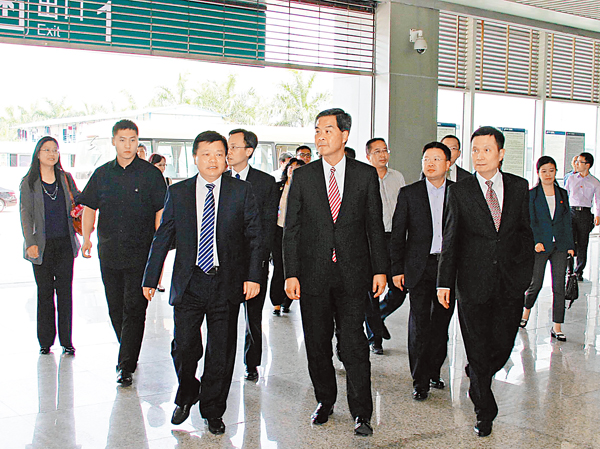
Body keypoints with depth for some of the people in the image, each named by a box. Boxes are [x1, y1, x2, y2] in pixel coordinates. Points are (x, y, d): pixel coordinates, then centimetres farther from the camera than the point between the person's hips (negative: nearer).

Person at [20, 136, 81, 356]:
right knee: (45, 292, 4)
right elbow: (26, 214, -3)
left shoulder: (66, 178, 8)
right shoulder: (29, 182, 1)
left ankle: (67, 341, 8)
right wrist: (30, 242, -13)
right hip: (42, 245, -2)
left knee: (65, 291, 1)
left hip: (65, 243, 2)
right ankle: (45, 341, 15)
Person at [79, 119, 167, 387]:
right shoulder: (102, 174, 9)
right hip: (109, 253, 4)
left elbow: (161, 212, -2)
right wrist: (86, 238, 6)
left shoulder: (151, 174, 0)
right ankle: (129, 354, 30)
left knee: (134, 309, -7)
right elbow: (90, 207, 16)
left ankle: (126, 366, -1)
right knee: (116, 309, 12)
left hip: (141, 254, -4)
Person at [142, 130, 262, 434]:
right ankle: (186, 396, 31)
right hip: (188, 283, 1)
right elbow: (162, 237, 9)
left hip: (227, 284, -1)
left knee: (221, 351, 6)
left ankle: (213, 411, 24)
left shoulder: (241, 191, 2)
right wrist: (150, 278, 7)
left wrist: (253, 276, -7)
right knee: (184, 347, 1)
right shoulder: (178, 193, 6)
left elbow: (254, 237, 2)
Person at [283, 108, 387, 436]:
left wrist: (380, 269, 2)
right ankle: (325, 401, 28)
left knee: (354, 344, -3)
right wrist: (291, 274, -3)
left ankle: (361, 413, 9)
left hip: (352, 273, -1)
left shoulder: (366, 175, 3)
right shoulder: (303, 177, 4)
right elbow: (291, 229, 3)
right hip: (313, 273, 2)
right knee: (317, 344, 10)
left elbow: (375, 225, 6)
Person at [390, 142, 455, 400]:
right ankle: (420, 381, 6)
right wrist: (397, 269, -2)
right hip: (419, 268, -2)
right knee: (419, 325, -3)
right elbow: (397, 234, 3)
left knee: (441, 324, 10)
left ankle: (434, 372, 25)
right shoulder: (409, 193, 3)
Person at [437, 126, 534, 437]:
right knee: (478, 349, 5)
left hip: (511, 283, 2)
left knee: (503, 346, 6)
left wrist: (525, 270, 6)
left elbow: (525, 231, 12)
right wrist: (444, 282, -2)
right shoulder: (459, 192, -1)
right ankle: (484, 410, 23)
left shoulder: (519, 187, 5)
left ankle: (478, 382, 39)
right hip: (474, 282, -2)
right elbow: (450, 239, 0)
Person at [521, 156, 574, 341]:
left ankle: (557, 327, 2)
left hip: (559, 246, 3)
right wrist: (536, 241, -15)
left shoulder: (563, 194, 12)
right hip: (540, 246, -3)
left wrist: (570, 245, 6)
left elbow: (567, 221, 13)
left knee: (559, 286, -2)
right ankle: (526, 309, 32)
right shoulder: (531, 195, 2)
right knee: (536, 284, 1)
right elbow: (530, 222, -3)